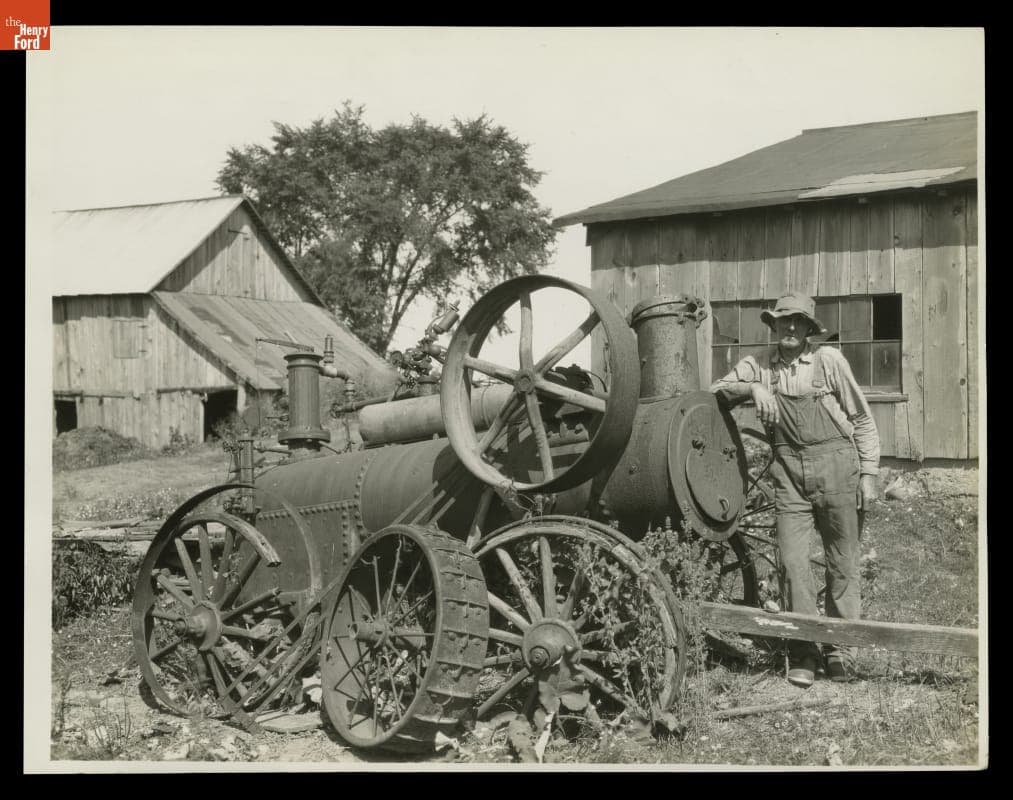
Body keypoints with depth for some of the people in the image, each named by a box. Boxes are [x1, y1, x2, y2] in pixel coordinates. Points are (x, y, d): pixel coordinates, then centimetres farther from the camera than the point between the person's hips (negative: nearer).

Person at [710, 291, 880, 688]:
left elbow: (862, 420, 3)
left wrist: (869, 473, 1)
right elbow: (717, 391, 0)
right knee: (793, 562, -4)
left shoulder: (829, 360, -2)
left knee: (842, 564, 5)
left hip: (835, 465, -2)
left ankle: (840, 651, 17)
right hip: (789, 471, 2)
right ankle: (803, 655, 5)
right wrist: (753, 388, -16)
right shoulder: (759, 365, 5)